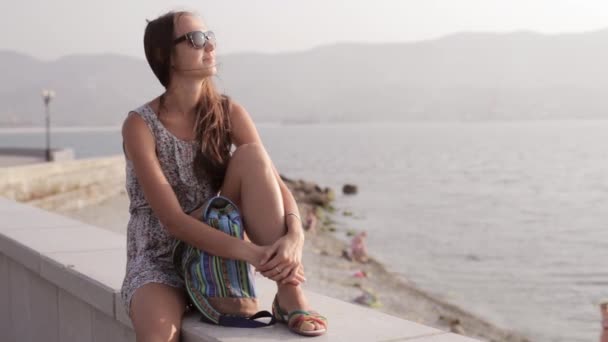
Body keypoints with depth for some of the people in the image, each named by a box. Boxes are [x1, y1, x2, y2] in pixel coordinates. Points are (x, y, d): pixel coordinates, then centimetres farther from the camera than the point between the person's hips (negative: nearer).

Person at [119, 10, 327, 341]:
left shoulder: (229, 113, -4)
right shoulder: (140, 125, -16)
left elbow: (275, 183, -12)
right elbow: (173, 219, -24)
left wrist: (294, 236, -34)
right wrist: (250, 253, -36)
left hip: (219, 253, 4)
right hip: (159, 261, -3)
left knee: (250, 155, -22)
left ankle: (290, 295, -24)